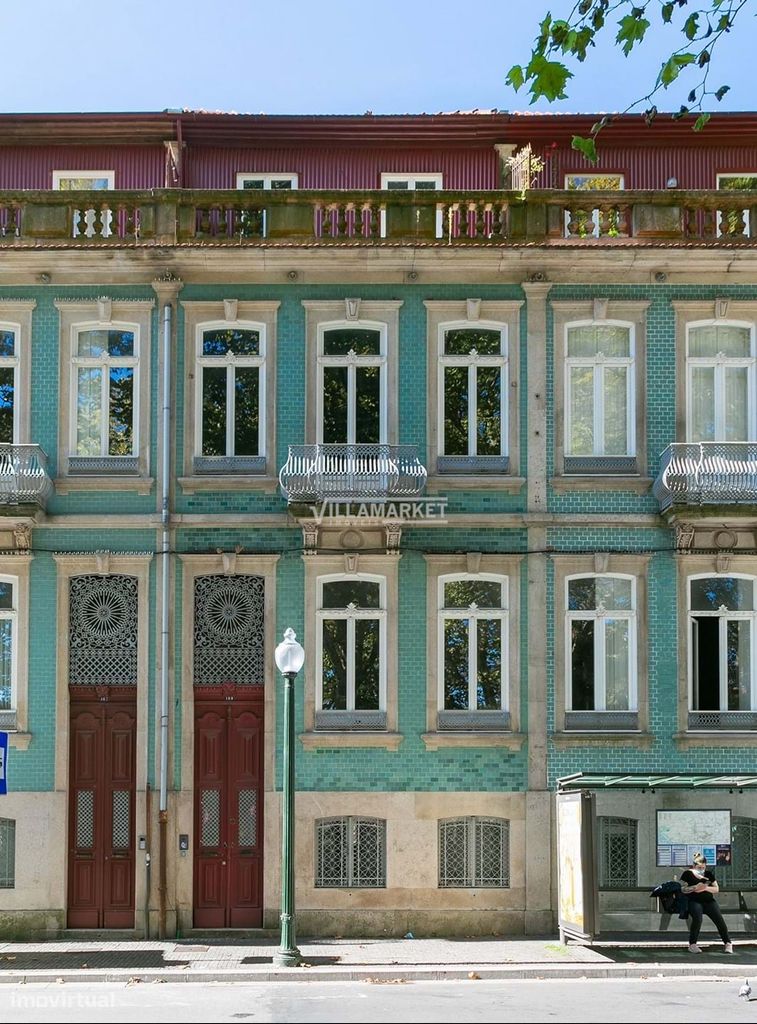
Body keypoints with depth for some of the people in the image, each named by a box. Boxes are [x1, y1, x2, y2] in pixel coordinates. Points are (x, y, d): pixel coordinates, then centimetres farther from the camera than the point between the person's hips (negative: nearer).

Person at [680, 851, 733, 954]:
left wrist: (705, 888, -9)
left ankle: (728, 943, -5)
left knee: (719, 919, -18)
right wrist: (695, 888, -18)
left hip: (709, 901, 4)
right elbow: (682, 889, -3)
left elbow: (716, 889, 11)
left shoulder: (708, 874, 15)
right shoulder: (687, 874, 4)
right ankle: (692, 945, -22)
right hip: (694, 901, -4)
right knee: (697, 918, -33)